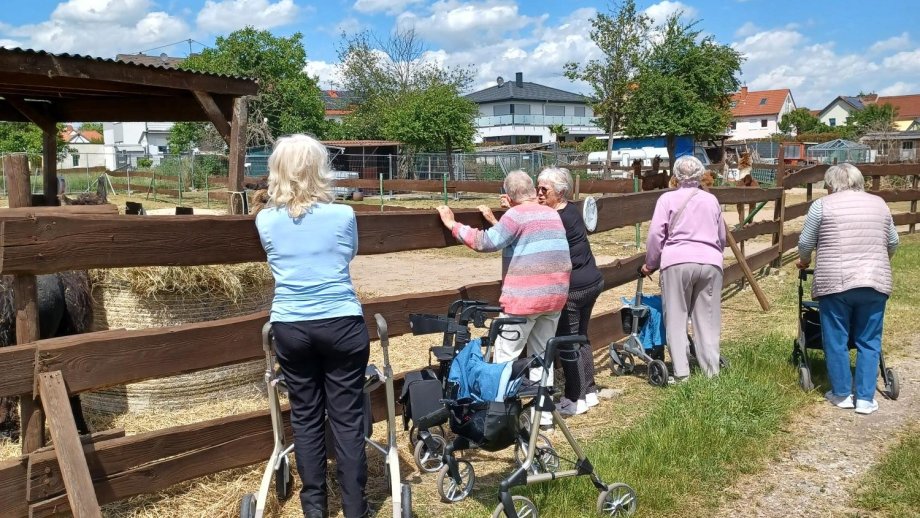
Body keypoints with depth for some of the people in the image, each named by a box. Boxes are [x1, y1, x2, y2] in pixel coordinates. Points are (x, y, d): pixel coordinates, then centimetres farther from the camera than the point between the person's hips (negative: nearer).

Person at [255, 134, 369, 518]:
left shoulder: (265, 221, 1)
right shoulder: (343, 216, -4)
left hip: (291, 329, 2)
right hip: (341, 325, -2)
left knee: (306, 416, 12)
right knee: (347, 416, 5)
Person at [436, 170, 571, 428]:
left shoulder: (517, 214, -10)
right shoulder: (552, 214, 14)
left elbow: (488, 241, -19)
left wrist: (453, 225, -12)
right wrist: (495, 221, 25)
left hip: (525, 298, -7)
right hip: (555, 297, 8)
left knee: (505, 358, 2)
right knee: (542, 356, 15)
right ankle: (544, 416, 19)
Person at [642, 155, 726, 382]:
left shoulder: (668, 199, 3)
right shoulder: (711, 200, 14)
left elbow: (656, 234, -1)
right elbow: (722, 237, 21)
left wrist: (650, 264, 10)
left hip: (677, 262, -3)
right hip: (710, 263, 3)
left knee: (676, 319, 3)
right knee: (708, 319, 9)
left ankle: (681, 373, 0)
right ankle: (711, 371, 11)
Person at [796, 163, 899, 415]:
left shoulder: (822, 205, 0)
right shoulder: (879, 203, 11)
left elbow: (806, 243, 2)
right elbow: (893, 242, 19)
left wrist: (804, 261, 22)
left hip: (834, 282, -3)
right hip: (875, 282, 3)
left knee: (836, 341, 8)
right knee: (869, 342, 10)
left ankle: (841, 394, 16)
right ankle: (865, 398, 11)